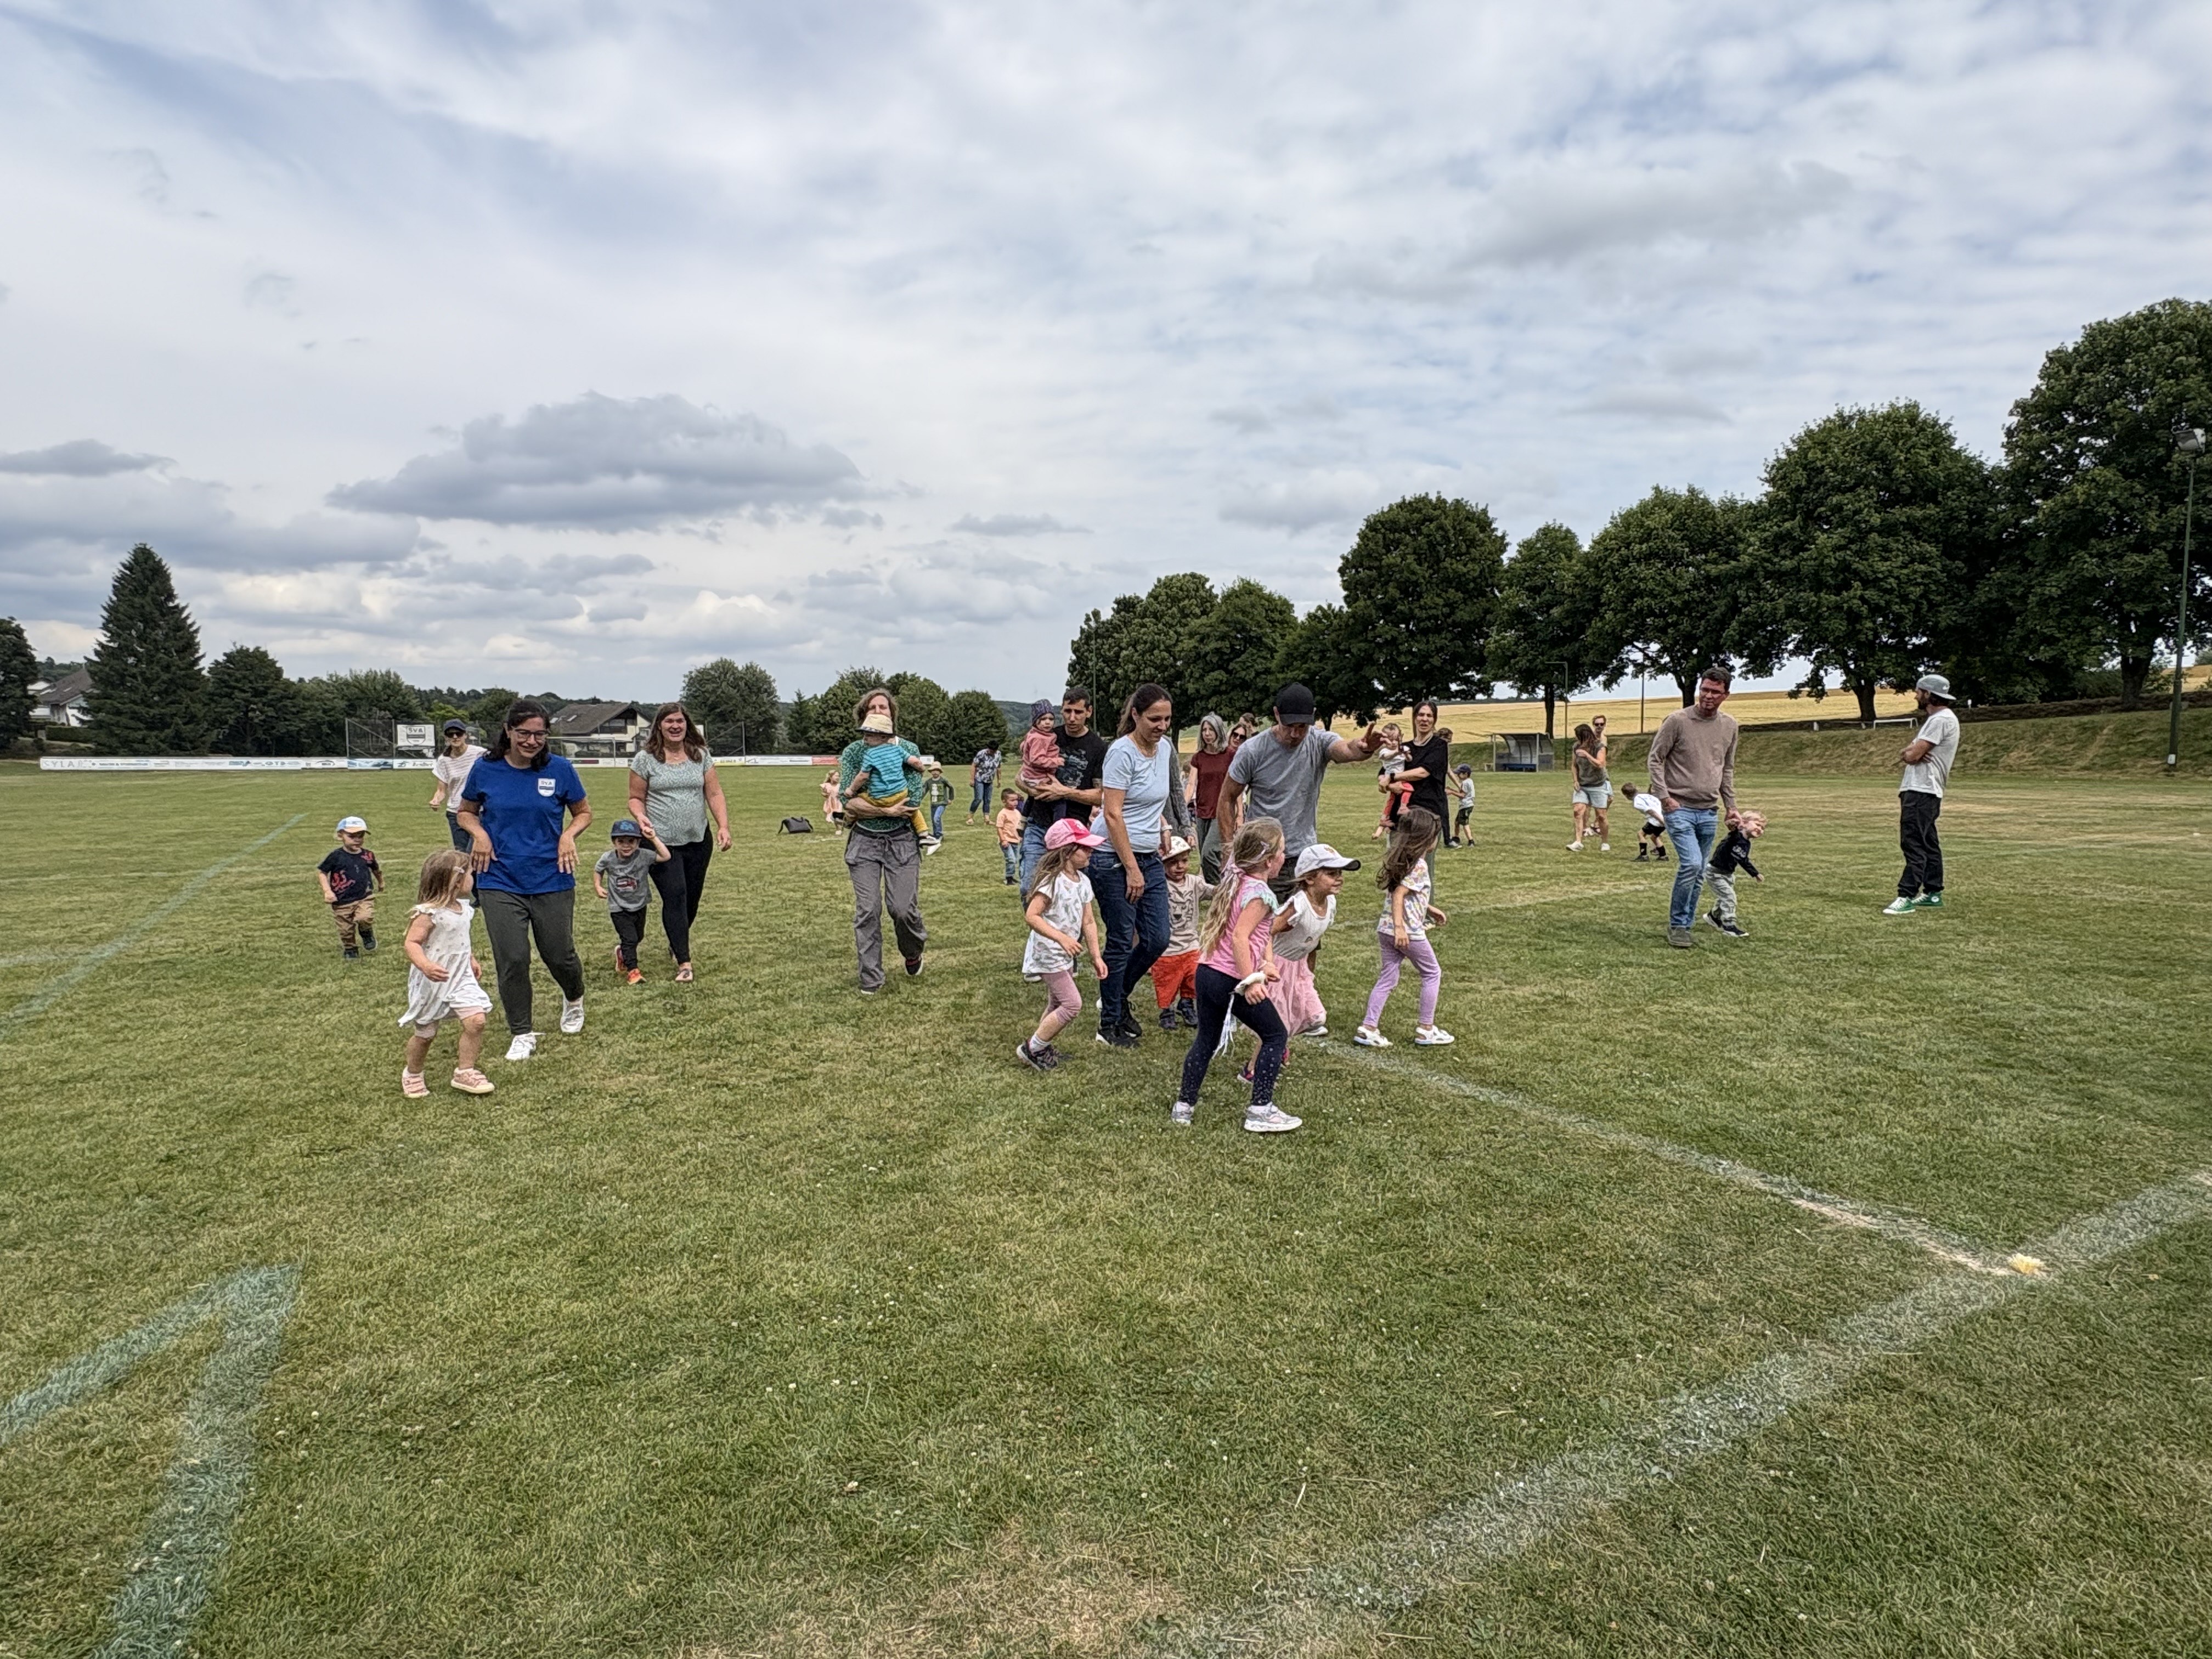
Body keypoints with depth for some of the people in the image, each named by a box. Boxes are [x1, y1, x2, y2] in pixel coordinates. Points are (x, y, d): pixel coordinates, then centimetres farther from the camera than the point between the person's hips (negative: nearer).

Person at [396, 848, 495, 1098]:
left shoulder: (463, 908, 4)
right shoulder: (428, 913, -20)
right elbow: (412, 943, -24)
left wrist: (472, 959, 24)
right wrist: (425, 966, -40)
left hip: (461, 978, 6)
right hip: (432, 982, -6)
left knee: (476, 1020, -12)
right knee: (425, 1033, 10)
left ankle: (464, 1072, 1)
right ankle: (412, 1074, 36)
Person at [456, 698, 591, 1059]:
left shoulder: (559, 769, -3)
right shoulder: (485, 769, -2)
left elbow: (583, 812, 10)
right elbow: (466, 811, 14)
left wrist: (569, 834, -9)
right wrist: (479, 833, -6)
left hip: (552, 880, 0)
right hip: (500, 881, 0)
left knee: (559, 954, 8)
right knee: (511, 960, -3)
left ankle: (574, 999, 41)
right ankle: (522, 1034, 14)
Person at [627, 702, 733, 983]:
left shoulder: (701, 756, 6)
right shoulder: (645, 759, -1)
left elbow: (715, 794, 6)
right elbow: (636, 798, 4)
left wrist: (723, 826, -6)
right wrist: (641, 817, -17)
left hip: (698, 841, 3)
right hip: (662, 842, -3)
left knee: (692, 897, 11)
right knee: (675, 897, -9)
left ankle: (677, 940, 37)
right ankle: (684, 962, -5)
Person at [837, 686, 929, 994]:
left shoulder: (908, 749, 2)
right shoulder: (853, 752, 2)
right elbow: (848, 803, -7)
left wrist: (859, 788, -10)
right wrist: (888, 811, -17)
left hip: (901, 839, -1)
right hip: (864, 840, 1)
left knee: (903, 908, -7)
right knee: (867, 910, -3)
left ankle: (913, 952, 26)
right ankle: (871, 980, 9)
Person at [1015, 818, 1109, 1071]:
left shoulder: (1083, 882, 4)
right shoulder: (1052, 881, -21)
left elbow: (1089, 922, 9)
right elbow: (1031, 915, -26)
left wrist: (1096, 957, 6)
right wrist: (1061, 938, -33)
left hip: (1065, 955, 9)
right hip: (1048, 953, -9)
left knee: (1057, 1004, 19)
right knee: (1072, 1004, -11)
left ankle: (1041, 1046, 34)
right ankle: (1032, 1048, 0)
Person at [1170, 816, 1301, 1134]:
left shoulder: (1234, 882, 11)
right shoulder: (1260, 892, -14)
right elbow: (1240, 937, -24)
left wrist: (1266, 962, 3)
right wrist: (1250, 982, -24)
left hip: (1207, 972, 8)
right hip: (1234, 979, -8)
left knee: (1206, 1040, 19)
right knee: (1276, 1036, 9)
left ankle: (1184, 1106, 21)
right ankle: (1261, 1109, 8)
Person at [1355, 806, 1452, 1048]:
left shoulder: (1401, 859, 10)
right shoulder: (1419, 866, -16)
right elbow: (1399, 895, -25)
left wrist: (1429, 909, 27)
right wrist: (1400, 927, -30)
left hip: (1386, 929, 8)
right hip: (1409, 932, -8)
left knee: (1387, 978, 12)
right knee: (1432, 974, 11)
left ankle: (1368, 1028, 8)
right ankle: (1426, 1030, 17)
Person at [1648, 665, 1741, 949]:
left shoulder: (1729, 727, 9)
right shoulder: (1677, 721, -7)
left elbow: (1728, 769, 19)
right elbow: (1656, 759, -4)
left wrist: (1730, 805, 14)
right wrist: (1664, 797, -11)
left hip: (1709, 812, 5)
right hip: (1679, 808, -5)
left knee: (1698, 874, 8)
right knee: (1691, 864, -18)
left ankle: (1685, 926, 21)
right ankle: (1677, 925, -3)